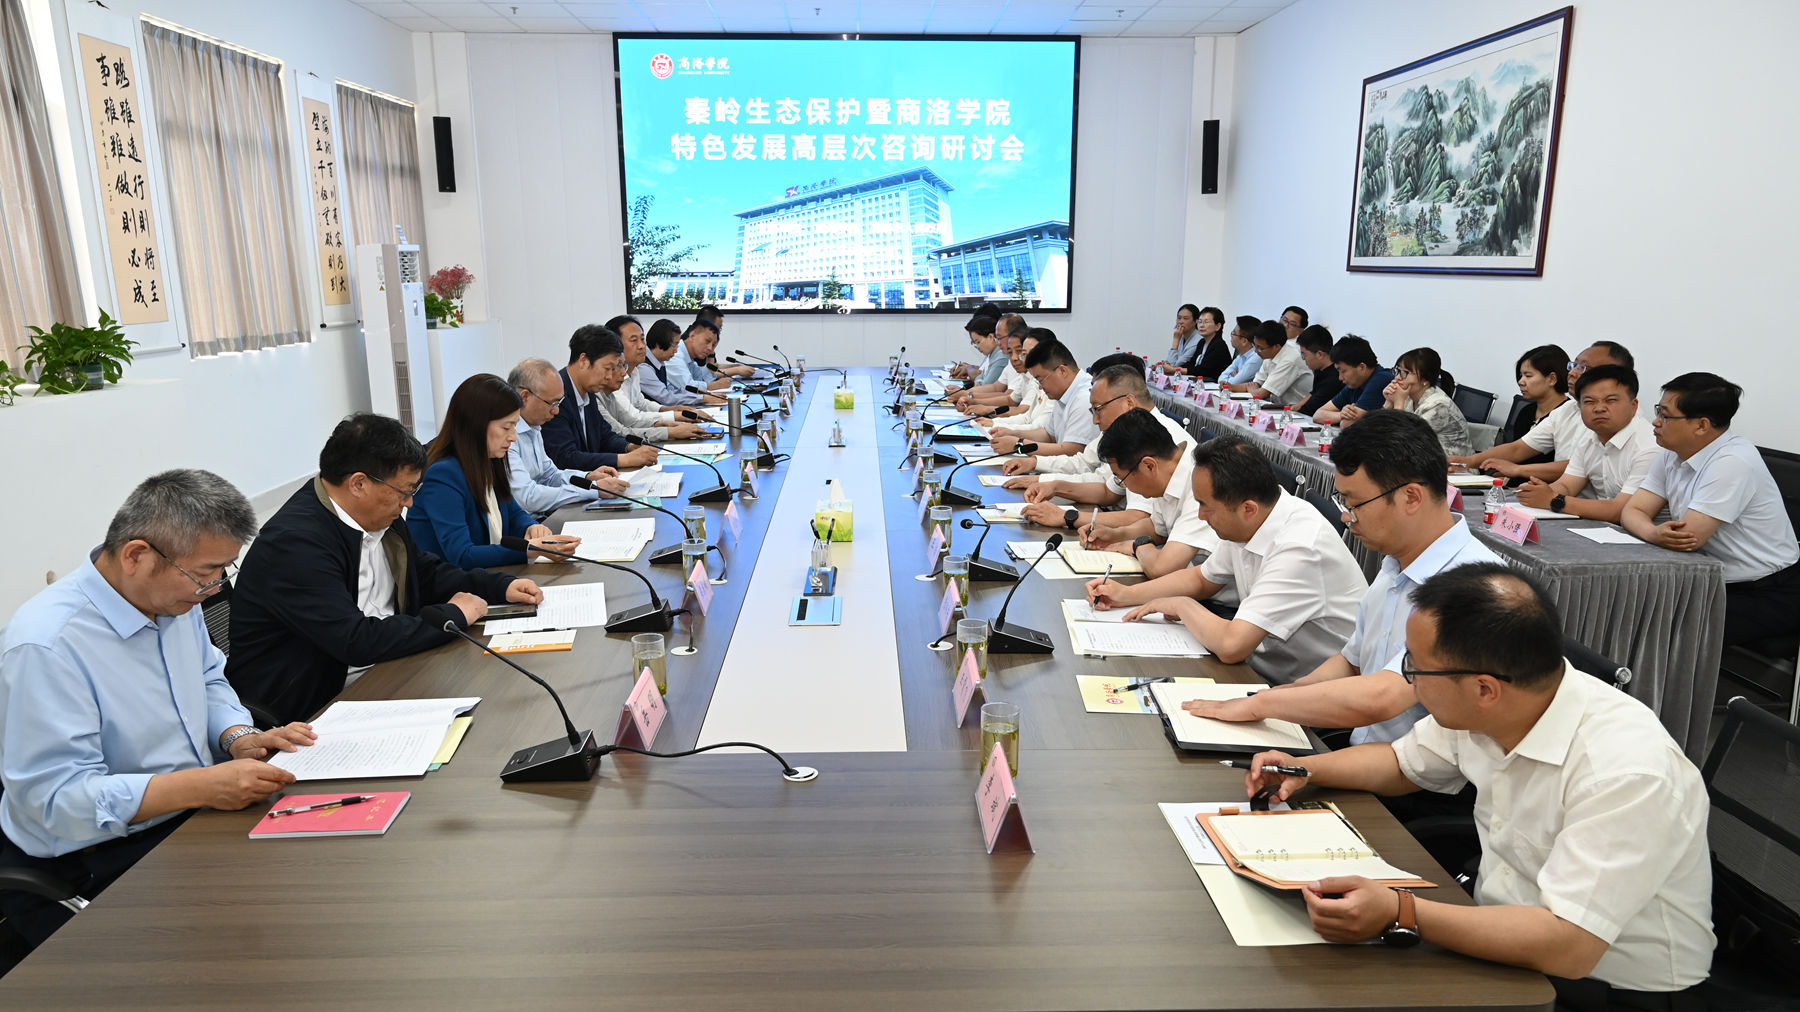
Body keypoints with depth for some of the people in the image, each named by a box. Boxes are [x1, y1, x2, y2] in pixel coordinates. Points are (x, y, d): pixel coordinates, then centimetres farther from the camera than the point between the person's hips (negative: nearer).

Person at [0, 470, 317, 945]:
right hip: (89, 864, -8)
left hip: (189, 817, 8)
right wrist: (203, 786, -32)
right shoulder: (45, 646, -23)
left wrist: (238, 738, -4)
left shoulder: (175, 595, 2)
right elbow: (56, 797, -24)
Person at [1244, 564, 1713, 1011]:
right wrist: (1305, 769, 2)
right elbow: (1404, 763, 15)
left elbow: (1567, 946, -33)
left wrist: (1399, 913, -37)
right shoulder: (1486, 711, -6)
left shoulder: (1627, 773, -29)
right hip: (1502, 946, 7)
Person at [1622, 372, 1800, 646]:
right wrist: (1654, 533, -24)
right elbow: (1633, 512, -2)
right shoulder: (1671, 455, 2)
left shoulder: (1732, 462, -24)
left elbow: (1690, 537, -26)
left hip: (1768, 596, -7)